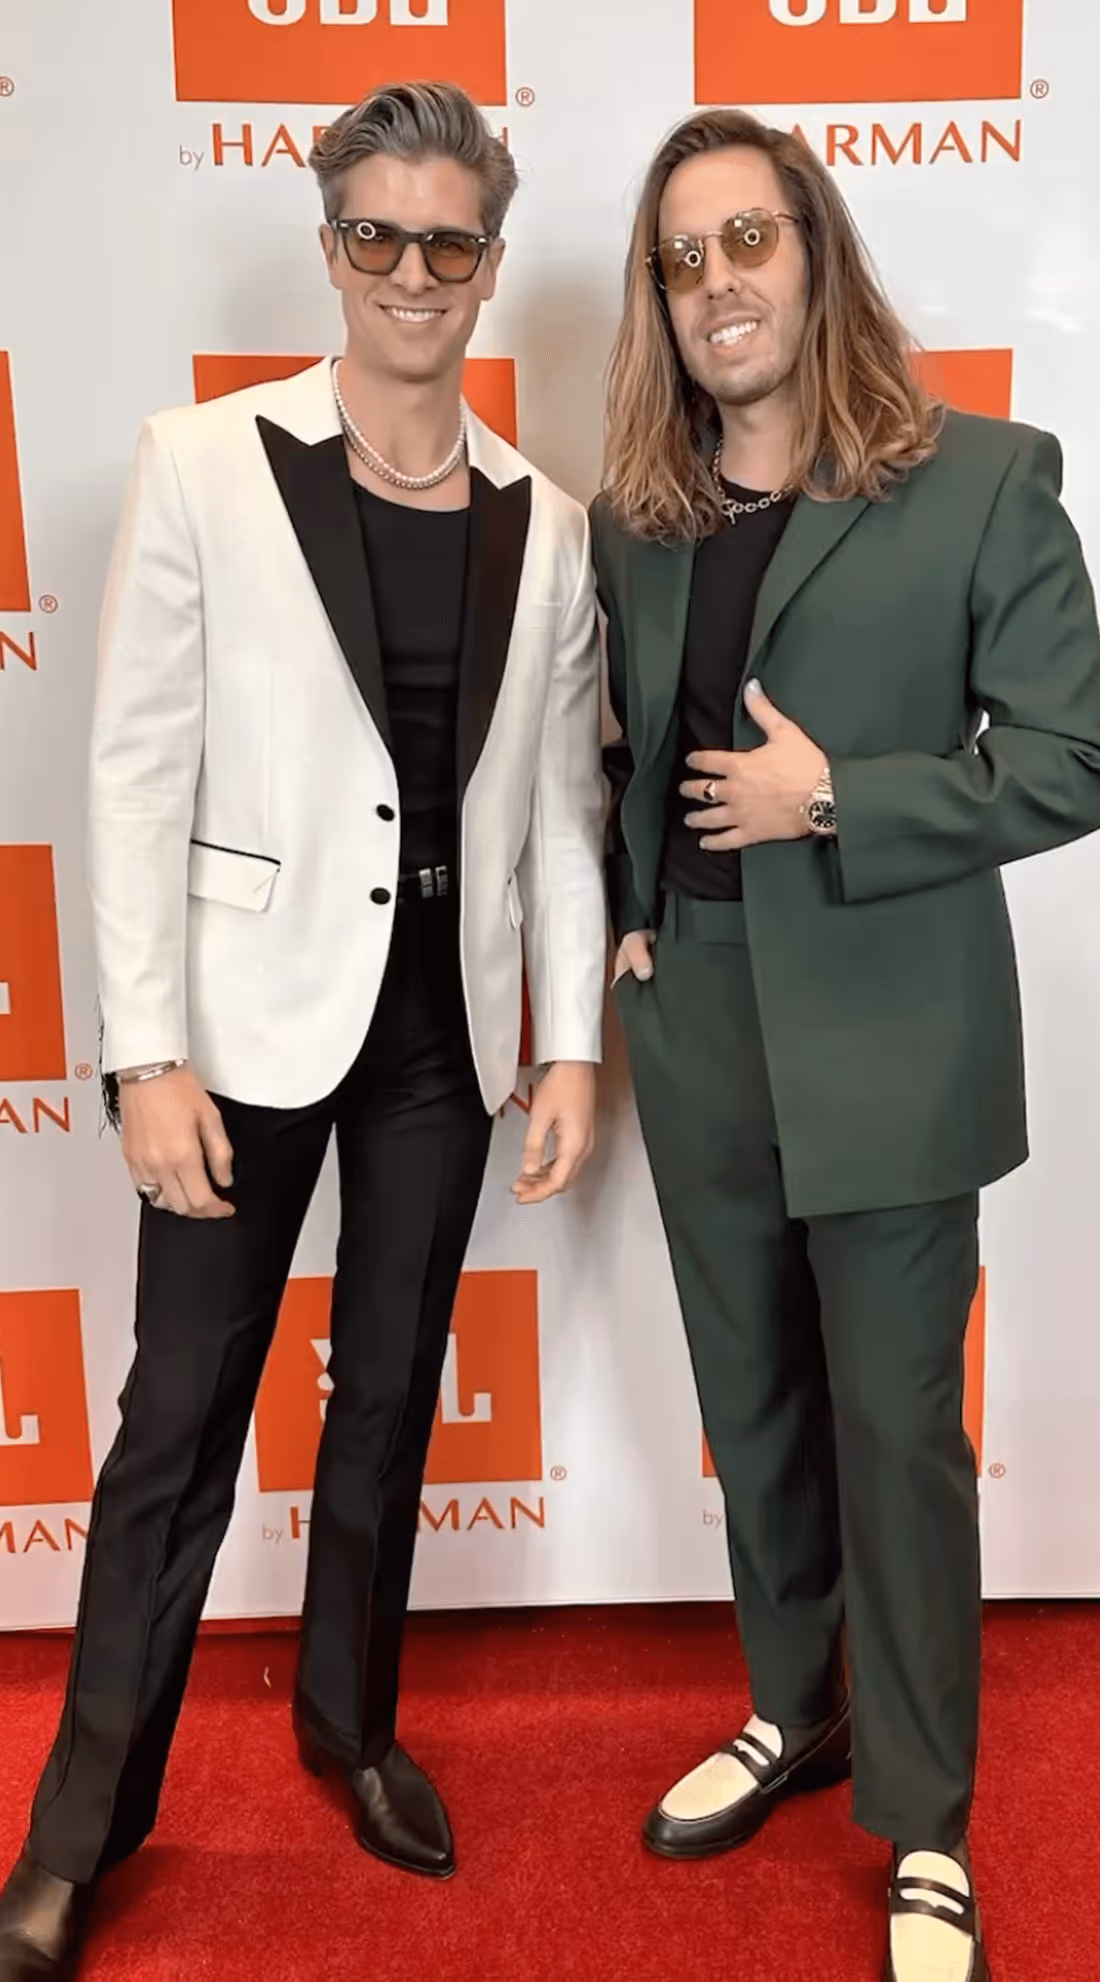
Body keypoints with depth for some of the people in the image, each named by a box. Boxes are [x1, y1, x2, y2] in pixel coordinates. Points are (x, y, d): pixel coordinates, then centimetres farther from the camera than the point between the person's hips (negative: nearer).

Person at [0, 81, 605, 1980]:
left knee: (392, 1396, 16)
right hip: (254, 1014, -3)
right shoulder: (204, 464, -5)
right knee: (183, 1413, 6)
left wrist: (573, 1043, 2)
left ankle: (352, 1719, 38)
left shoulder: (544, 521, 5)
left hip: (444, 1030, 4)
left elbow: (558, 800, 7)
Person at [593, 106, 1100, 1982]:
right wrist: (624, 904, 3)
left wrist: (830, 805, -16)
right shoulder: (634, 512, 8)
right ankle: (792, 1714, 40)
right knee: (753, 1411, 17)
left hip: (885, 1045, -4)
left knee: (897, 1433, 6)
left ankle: (926, 1828, 26)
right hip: (697, 1037, 5)